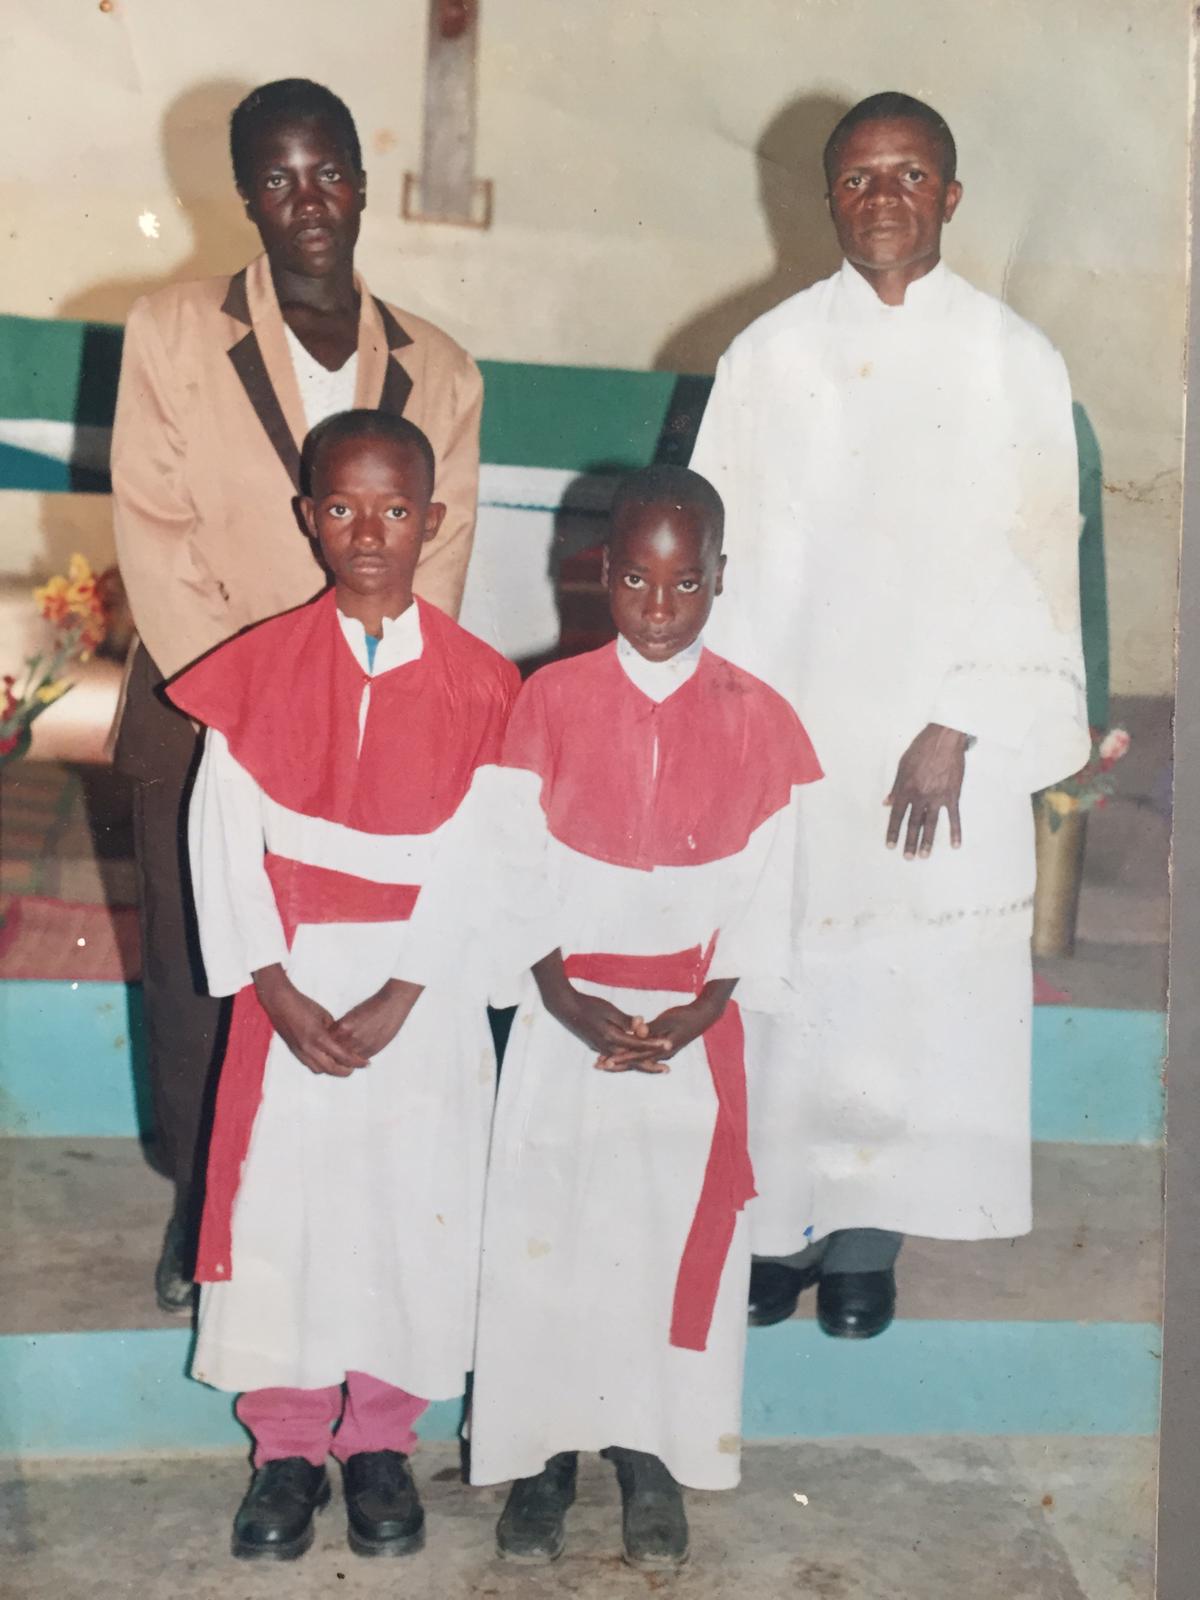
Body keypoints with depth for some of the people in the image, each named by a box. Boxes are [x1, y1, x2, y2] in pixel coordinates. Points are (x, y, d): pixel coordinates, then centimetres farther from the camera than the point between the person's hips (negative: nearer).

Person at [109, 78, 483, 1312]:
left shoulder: (439, 374, 7)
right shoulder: (171, 335, 0)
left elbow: (434, 569, 4)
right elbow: (155, 545, -5)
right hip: (199, 726, -1)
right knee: (192, 978, 7)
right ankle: (200, 1208, 27)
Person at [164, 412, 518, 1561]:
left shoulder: (477, 681, -3)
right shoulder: (259, 668, -1)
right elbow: (223, 835, -3)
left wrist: (398, 998, -13)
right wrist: (278, 993, -10)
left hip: (422, 984, 0)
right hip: (293, 977, 1)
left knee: (412, 1196, 4)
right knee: (279, 1193, 4)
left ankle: (381, 1438, 24)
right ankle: (286, 1443, 22)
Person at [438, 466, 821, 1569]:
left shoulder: (758, 720, -2)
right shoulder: (550, 701, -3)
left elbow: (767, 892, -1)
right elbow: (511, 868, -4)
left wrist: (705, 1010, -13)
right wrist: (566, 999, -14)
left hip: (693, 1023, 0)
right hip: (566, 1013, 0)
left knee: (678, 1237, 4)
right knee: (544, 1232, 3)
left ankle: (653, 1459, 20)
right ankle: (542, 1460, 18)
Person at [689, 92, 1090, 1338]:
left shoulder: (1016, 362, 1)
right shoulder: (769, 354, 3)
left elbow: (1034, 565, -2)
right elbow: (718, 547, 3)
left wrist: (961, 731, -11)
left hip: (945, 745, 0)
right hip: (785, 732, 1)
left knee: (914, 998, 3)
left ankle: (867, 1240, 20)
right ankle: (774, 1223, 22)